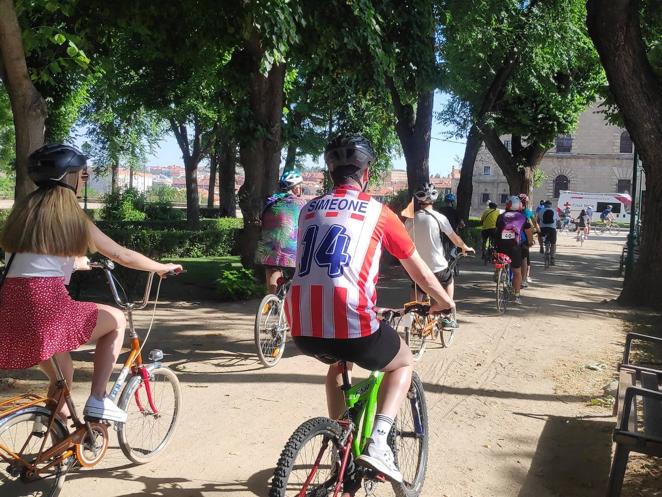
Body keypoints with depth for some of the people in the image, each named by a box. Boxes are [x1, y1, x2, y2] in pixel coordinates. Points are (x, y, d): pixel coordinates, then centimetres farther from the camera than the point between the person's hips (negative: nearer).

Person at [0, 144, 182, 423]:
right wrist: (162, 267, 21)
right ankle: (97, 400, 10)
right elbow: (123, 256, 5)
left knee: (61, 376, 28)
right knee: (116, 319, 18)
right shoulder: (72, 216, 1)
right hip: (47, 308, -6)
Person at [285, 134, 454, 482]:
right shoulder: (378, 212, 7)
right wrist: (444, 301, 36)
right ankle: (377, 443, 7)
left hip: (302, 329, 5)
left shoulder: (308, 210, 19)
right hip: (350, 325, -5)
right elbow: (421, 274, 15)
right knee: (403, 363, 25)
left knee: (339, 361, 38)